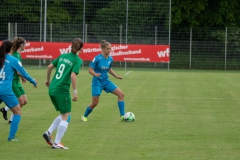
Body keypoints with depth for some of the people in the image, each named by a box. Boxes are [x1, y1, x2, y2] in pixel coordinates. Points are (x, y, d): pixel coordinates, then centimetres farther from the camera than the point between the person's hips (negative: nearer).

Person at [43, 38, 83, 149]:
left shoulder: (63, 56, 13)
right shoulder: (77, 60, -6)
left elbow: (50, 67, 15)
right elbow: (73, 75, -18)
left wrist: (48, 80, 29)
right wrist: (75, 92, -14)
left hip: (52, 89, 7)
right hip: (62, 90, -7)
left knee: (63, 115, 21)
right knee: (66, 117, 3)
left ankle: (49, 133, 11)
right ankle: (57, 143, 0)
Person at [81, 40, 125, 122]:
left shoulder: (110, 59, 1)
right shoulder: (97, 58, -16)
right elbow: (90, 70, -14)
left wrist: (116, 76, 14)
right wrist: (95, 74, -32)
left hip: (106, 81, 6)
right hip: (97, 82, -6)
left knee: (121, 94, -6)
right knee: (95, 103, -6)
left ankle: (122, 115, 0)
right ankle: (84, 116, 21)